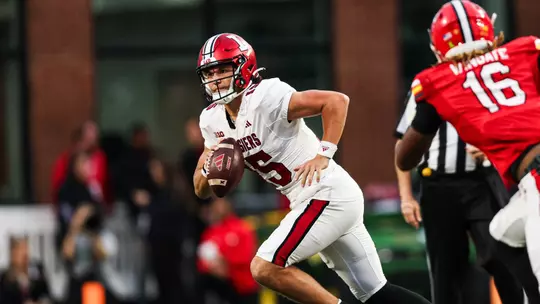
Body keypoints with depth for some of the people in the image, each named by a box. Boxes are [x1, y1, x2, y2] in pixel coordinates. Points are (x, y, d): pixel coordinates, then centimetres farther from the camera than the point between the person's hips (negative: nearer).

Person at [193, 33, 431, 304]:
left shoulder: (265, 98, -18)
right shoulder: (213, 120, 7)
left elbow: (337, 101, -22)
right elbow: (201, 190, 11)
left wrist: (323, 154, -25)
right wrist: (210, 166, -10)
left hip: (328, 196, -9)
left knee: (264, 268, -15)